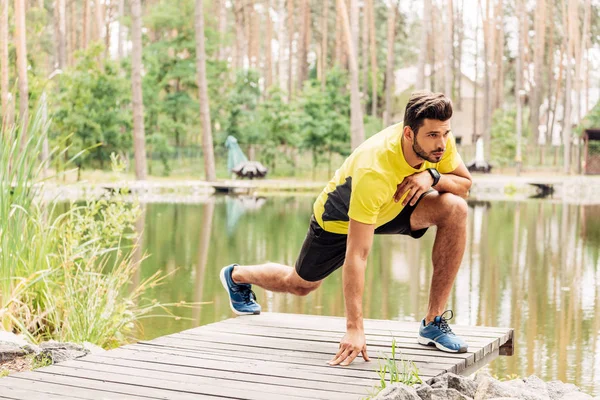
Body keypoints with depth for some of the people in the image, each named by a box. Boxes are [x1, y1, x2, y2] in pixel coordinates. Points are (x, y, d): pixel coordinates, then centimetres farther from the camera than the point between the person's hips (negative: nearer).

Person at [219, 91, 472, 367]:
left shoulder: (439, 139, -28)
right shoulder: (373, 171, -45)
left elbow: (465, 184, -11)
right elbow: (356, 256, -44)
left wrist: (432, 175, -35)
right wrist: (354, 329, -44)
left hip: (395, 207, 5)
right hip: (340, 219, -4)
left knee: (455, 209, -23)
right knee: (301, 284, 16)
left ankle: (434, 322, -14)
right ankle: (236, 276, 51)